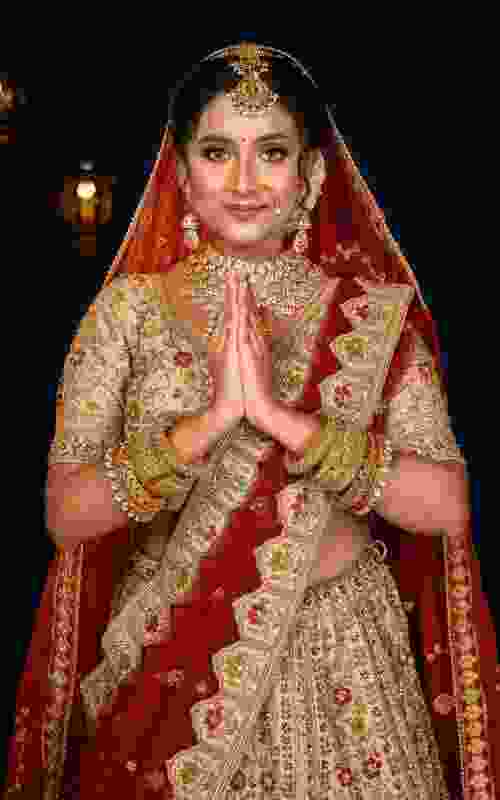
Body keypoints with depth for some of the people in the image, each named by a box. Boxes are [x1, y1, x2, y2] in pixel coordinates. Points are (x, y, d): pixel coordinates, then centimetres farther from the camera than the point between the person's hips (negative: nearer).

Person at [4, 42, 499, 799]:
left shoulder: (377, 314, -5)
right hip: (166, 660, 0)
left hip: (339, 659, 1)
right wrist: (208, 422, -23)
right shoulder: (130, 306, -5)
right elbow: (66, 514, -9)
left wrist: (283, 419, -22)